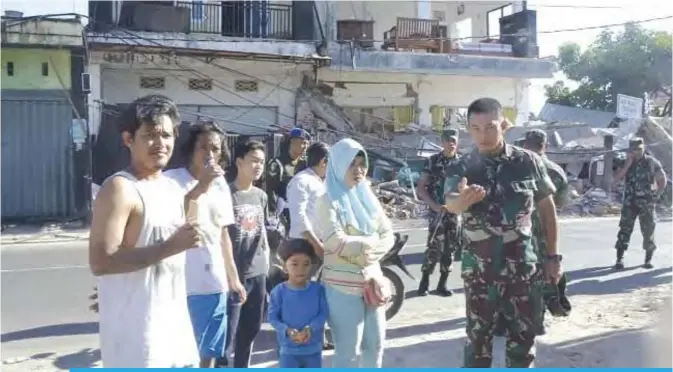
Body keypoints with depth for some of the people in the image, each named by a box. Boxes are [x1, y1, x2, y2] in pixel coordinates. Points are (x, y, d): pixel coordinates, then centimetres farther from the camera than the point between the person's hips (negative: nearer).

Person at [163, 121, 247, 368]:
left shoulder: (221, 185, 11)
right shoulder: (172, 179, -8)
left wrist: (233, 277, 19)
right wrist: (200, 187, -27)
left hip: (214, 283, 6)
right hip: (180, 283, -6)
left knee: (209, 350, 16)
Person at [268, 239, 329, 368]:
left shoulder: (318, 289, -6)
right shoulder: (279, 291, -10)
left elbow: (324, 313, -5)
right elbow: (273, 317, -5)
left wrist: (310, 328, -22)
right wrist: (287, 331, -22)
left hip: (313, 349, 2)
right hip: (289, 350, -2)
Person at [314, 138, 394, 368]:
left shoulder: (368, 197, 11)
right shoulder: (329, 201, -8)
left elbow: (388, 235, 6)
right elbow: (337, 243, -20)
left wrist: (369, 254, -11)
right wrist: (371, 241, -8)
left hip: (372, 280, 7)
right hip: (343, 286, -6)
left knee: (375, 345, 15)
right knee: (347, 350, 1)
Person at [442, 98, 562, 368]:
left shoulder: (528, 162, -4)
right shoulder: (461, 169, -7)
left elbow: (546, 207, 7)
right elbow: (450, 204, -26)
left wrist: (553, 255, 6)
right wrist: (463, 198, -50)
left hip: (523, 266, 1)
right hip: (479, 269, -1)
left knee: (524, 337, 11)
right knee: (478, 337, 8)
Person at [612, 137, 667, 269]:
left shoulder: (652, 162, 0)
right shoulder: (626, 163, 5)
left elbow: (662, 180, 6)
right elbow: (616, 179, -7)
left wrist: (655, 195, -2)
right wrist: (627, 165, -13)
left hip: (646, 203, -1)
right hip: (629, 203, 1)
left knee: (648, 231, 3)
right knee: (625, 229, -4)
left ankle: (648, 259, 16)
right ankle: (619, 259, -3)